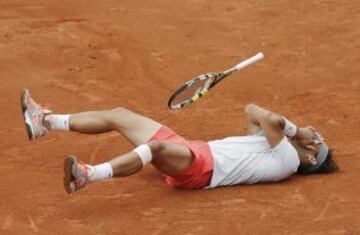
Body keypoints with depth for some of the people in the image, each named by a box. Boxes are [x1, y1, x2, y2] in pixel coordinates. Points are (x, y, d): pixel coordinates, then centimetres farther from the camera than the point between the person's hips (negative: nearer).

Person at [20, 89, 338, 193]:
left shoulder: (288, 159, -4)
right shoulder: (272, 143, 23)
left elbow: (271, 120, -18)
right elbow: (252, 111, 28)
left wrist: (293, 129, 0)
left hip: (201, 168, -9)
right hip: (192, 151, 9)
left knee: (157, 145, -40)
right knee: (119, 115, 5)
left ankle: (86, 176, -54)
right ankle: (45, 122, 4)